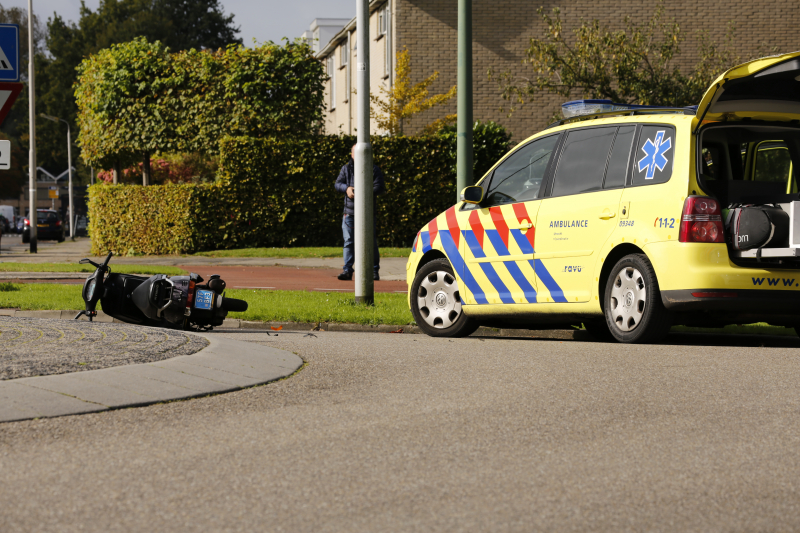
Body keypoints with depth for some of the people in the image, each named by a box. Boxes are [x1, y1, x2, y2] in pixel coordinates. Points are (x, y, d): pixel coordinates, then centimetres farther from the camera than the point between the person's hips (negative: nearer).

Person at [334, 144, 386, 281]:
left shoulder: (374, 169, 3)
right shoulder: (346, 169, 13)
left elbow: (379, 187, -5)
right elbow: (337, 184, 9)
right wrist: (346, 188, -14)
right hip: (350, 212, 2)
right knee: (348, 242, -2)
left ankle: (374, 271, 6)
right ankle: (347, 270, 0)